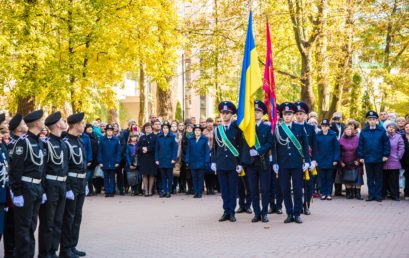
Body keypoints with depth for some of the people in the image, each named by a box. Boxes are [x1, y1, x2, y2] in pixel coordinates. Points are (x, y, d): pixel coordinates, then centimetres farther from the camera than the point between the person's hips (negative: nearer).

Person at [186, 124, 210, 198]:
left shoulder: (204, 139, -2)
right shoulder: (190, 140, 6)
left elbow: (207, 151, -4)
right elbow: (188, 151, 7)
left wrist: (206, 162, -9)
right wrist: (187, 161, 2)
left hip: (201, 162, -2)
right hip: (193, 162, 2)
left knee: (200, 178, 3)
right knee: (194, 178, 5)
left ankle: (200, 192, 8)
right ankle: (195, 192, 11)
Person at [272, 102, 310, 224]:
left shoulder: (300, 128, 4)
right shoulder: (277, 129, 4)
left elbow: (305, 146, 5)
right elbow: (274, 147, 4)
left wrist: (306, 161, -2)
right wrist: (275, 162, -2)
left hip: (297, 164, -1)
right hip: (283, 165, 1)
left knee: (298, 190, 2)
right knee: (285, 190, 4)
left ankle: (297, 214, 10)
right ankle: (289, 214, 12)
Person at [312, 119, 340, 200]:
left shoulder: (333, 135, -3)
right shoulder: (318, 135, 0)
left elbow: (336, 147, -2)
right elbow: (315, 148, 2)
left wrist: (336, 159, -6)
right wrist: (315, 160, -2)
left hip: (330, 160, -1)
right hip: (320, 160, 1)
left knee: (330, 178, 5)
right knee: (322, 178, 5)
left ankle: (329, 194, 12)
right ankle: (323, 193, 13)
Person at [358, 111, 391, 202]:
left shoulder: (381, 130, -2)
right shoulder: (364, 131, 2)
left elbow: (386, 143, -1)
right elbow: (360, 145, 4)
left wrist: (386, 155, -6)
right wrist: (361, 156, -1)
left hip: (379, 159, -1)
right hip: (368, 159, 1)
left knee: (378, 178, 7)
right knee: (370, 178, 8)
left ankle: (378, 195, 13)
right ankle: (371, 195, 15)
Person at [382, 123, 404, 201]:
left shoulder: (398, 137, 4)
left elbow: (401, 148, 1)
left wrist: (398, 157, -5)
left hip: (394, 163, -1)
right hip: (383, 163, 1)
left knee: (394, 180, 1)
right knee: (384, 179, 7)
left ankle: (394, 195, 8)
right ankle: (383, 194, 15)